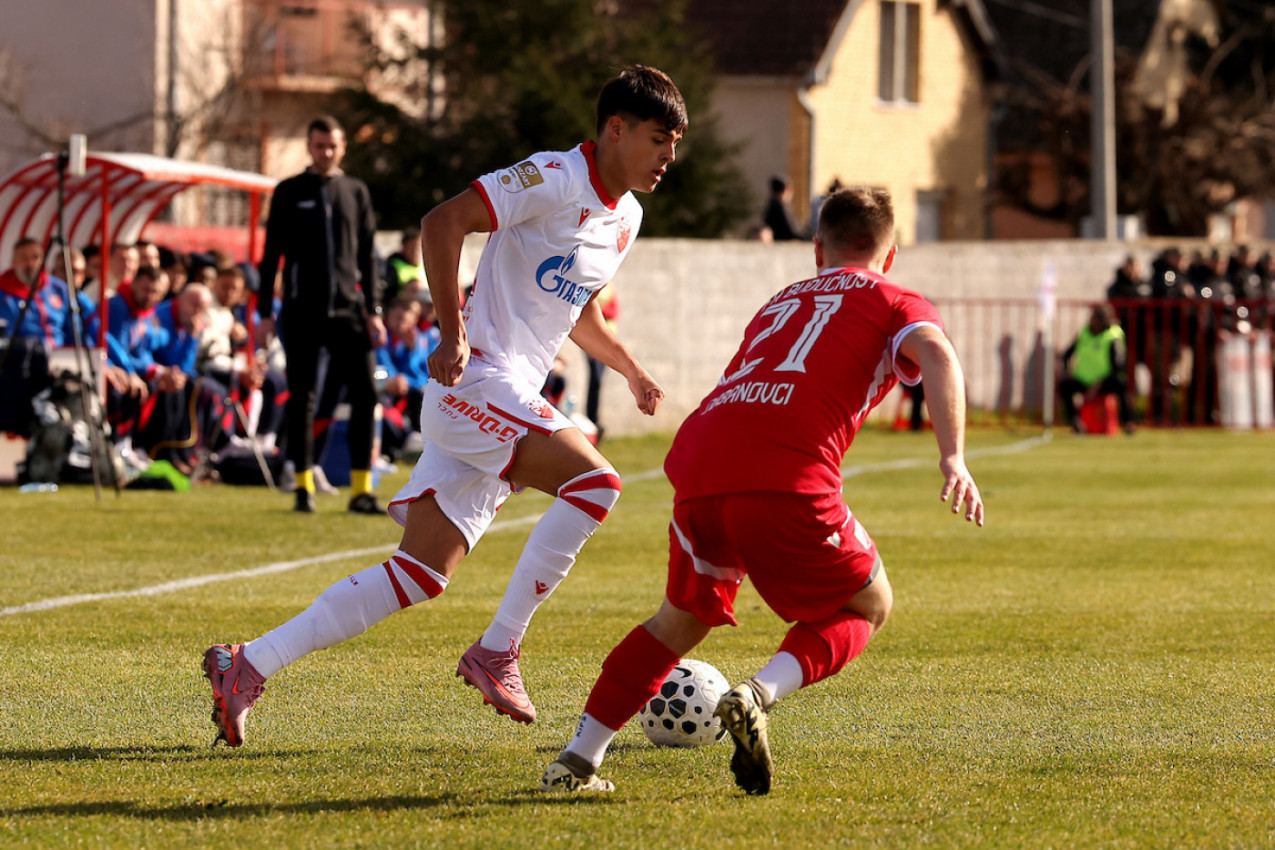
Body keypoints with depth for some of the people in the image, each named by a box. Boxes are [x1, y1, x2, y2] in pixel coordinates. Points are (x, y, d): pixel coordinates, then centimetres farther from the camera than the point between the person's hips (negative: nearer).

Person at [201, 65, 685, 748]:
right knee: (593, 481, -26)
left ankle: (249, 667, 6)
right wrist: (453, 333, -21)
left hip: (512, 403, 9)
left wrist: (632, 371, 23)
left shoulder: (625, 217, 18)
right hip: (476, 380, -9)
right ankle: (497, 652, -20)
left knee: (423, 572, 4)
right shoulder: (556, 178, -10)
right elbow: (443, 222, -17)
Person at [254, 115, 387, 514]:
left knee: (365, 394, -8)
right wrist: (265, 314, 0)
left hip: (347, 309, 1)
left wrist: (373, 309, 5)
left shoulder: (356, 191, 11)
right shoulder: (289, 193, 5)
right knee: (302, 399, 2)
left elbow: (367, 255, 12)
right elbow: (271, 255, 5)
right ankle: (304, 487, 10)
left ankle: (361, 489, -6)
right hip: (301, 312, -1)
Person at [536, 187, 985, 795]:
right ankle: (759, 696, -9)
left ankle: (577, 761, 19)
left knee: (683, 618, 27)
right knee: (867, 607, 18)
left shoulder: (781, 302, 35)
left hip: (698, 469, 5)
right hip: (786, 479, -5)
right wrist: (952, 457, -15)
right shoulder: (895, 304, 19)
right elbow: (935, 355, -3)